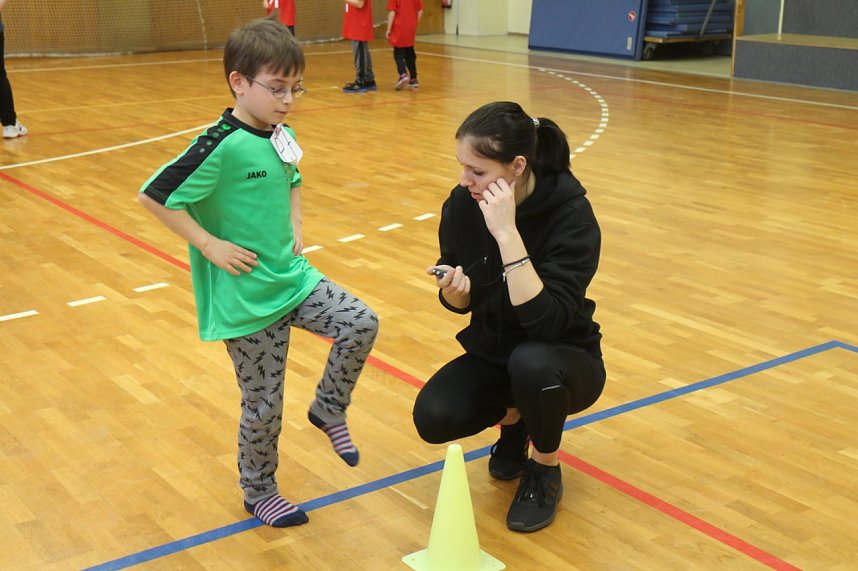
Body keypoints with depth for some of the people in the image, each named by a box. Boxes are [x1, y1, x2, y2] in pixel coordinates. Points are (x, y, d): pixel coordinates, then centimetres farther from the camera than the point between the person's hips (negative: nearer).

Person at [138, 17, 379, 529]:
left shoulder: (282, 137, 2)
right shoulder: (222, 145, -21)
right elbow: (153, 196, -22)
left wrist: (296, 228, 9)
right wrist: (210, 245, -20)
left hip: (292, 274, 7)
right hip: (246, 298, -7)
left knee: (361, 324, -10)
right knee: (264, 403, 5)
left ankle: (329, 408, 15)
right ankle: (259, 491, 29)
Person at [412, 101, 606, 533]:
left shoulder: (571, 213, -26)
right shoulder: (462, 204, -12)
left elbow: (546, 321, -35)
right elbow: (463, 303, -1)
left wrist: (507, 233, -39)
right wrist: (453, 292, -24)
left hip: (563, 357, -4)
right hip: (492, 353, 4)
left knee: (532, 363, -37)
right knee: (433, 418, -22)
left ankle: (544, 470, -6)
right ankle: (513, 417, 13)